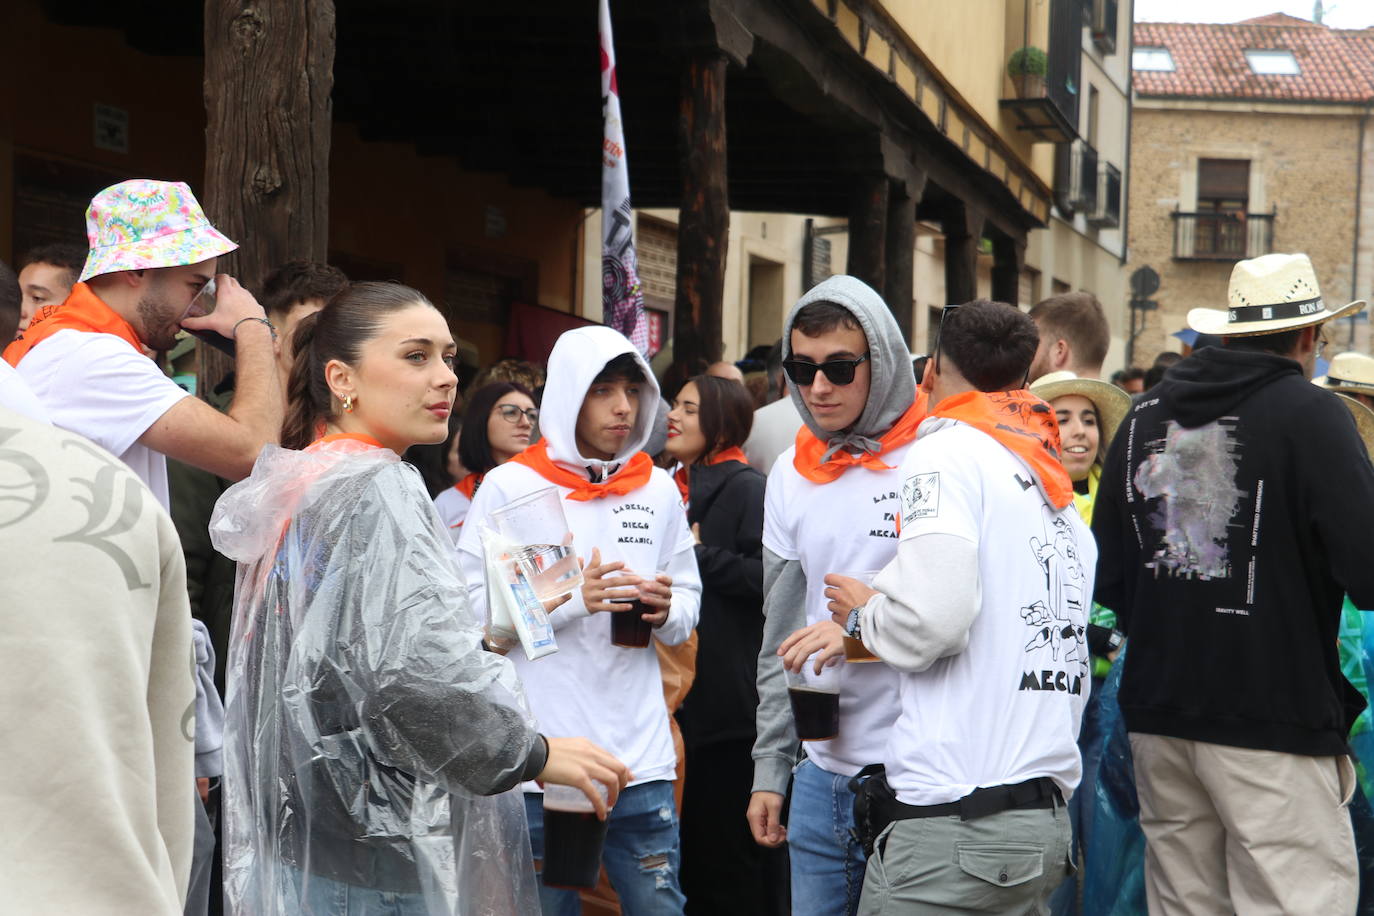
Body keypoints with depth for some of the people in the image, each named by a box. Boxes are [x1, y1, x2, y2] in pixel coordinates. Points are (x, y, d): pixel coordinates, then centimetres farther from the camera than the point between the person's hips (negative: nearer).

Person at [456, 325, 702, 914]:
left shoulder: (658, 491, 11)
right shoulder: (511, 486, -1)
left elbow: (689, 601, 14)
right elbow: (470, 607, -7)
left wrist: (666, 611, -8)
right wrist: (573, 599, -16)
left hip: (641, 758, 3)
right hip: (539, 759, -3)